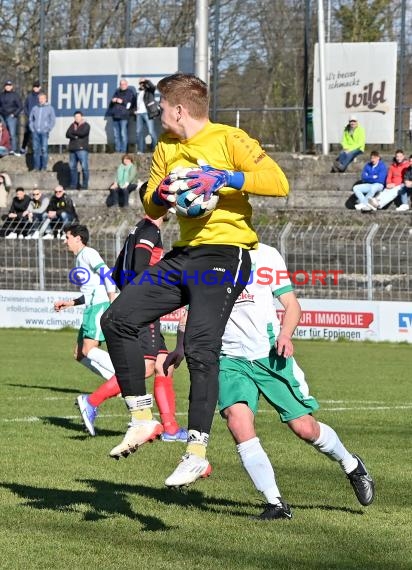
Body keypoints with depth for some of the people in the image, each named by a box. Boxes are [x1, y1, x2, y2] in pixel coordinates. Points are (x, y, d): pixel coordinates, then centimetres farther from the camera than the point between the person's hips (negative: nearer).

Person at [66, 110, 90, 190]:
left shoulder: (86, 125, 4)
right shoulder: (72, 125, 18)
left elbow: (82, 133, -14)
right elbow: (67, 134, 5)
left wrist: (74, 132, 1)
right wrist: (75, 136, -10)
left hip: (82, 148, -5)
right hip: (72, 149, 5)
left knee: (84, 167, -9)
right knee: (72, 167, 5)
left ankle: (85, 185, -5)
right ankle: (73, 185, 10)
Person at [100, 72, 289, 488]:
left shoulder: (229, 140, -7)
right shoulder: (166, 147, 16)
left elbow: (278, 182, -17)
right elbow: (152, 208, 21)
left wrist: (224, 179, -25)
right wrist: (160, 196, -3)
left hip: (224, 255, -8)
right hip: (182, 256, 8)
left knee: (200, 347, -19)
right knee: (116, 320, -3)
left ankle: (197, 451, -15)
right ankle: (142, 419, 3)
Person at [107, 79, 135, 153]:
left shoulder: (130, 92, 4)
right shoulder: (117, 92, 19)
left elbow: (131, 103, -5)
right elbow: (111, 102, 22)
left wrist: (122, 102, -13)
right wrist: (113, 100, 0)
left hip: (124, 116, -6)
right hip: (115, 116, 6)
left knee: (123, 134, -11)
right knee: (116, 134, 8)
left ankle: (123, 150, -9)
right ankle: (117, 149, 13)